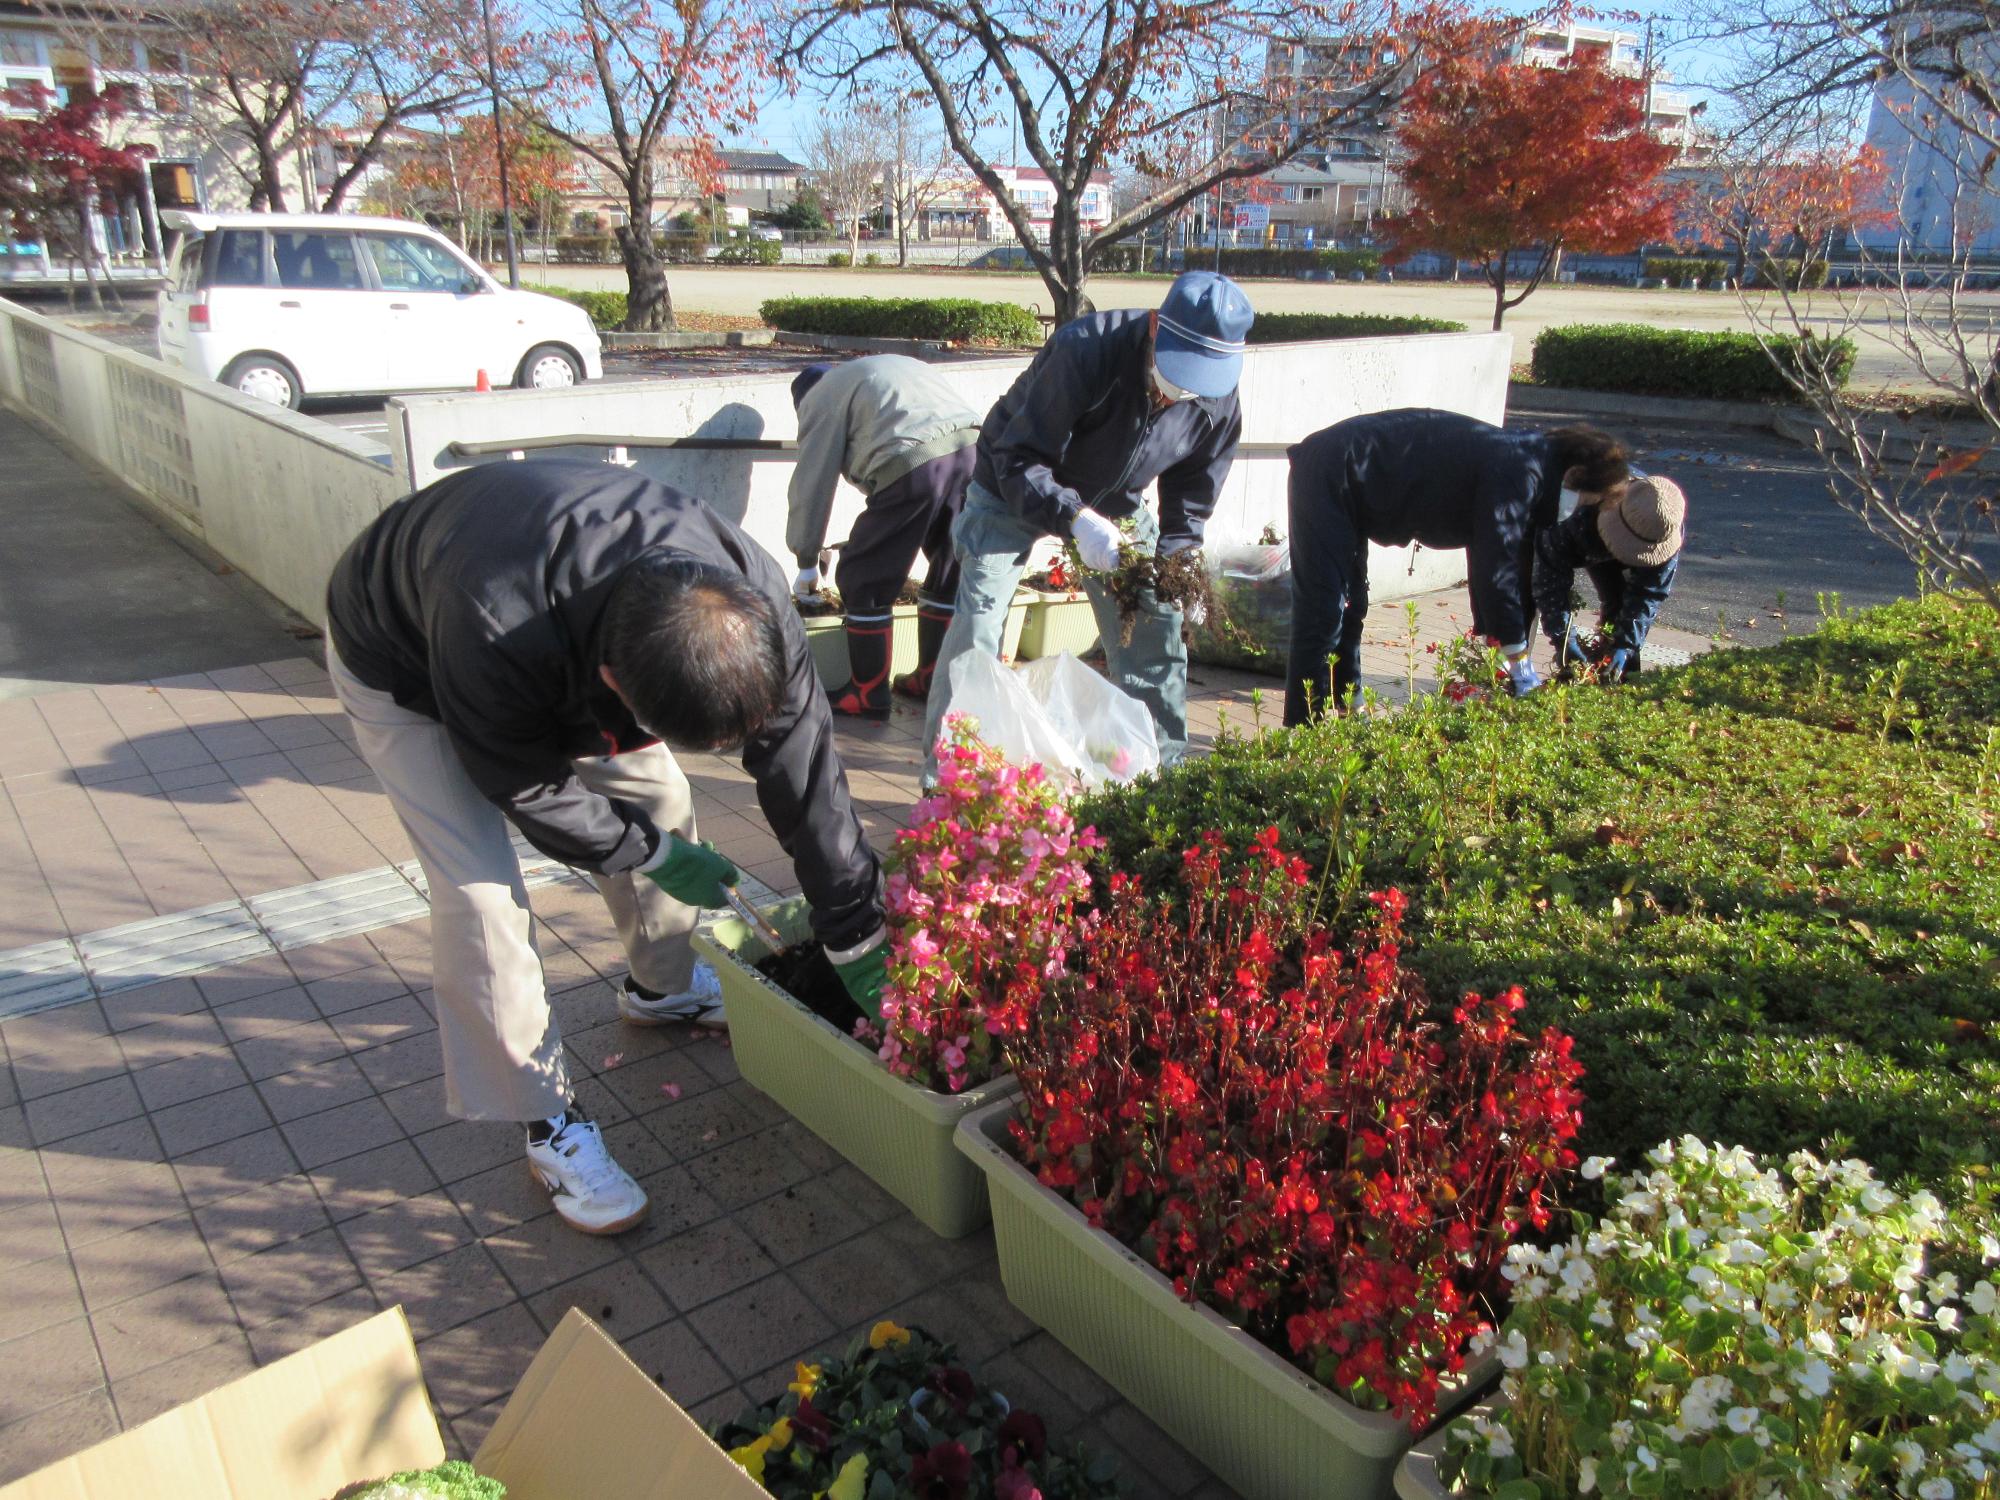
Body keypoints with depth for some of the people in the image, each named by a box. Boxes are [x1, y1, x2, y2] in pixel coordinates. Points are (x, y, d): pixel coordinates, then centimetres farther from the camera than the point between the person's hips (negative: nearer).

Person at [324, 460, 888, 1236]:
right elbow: (523, 786, -28)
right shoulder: (495, 637, -47)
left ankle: (661, 986, 33)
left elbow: (805, 772, -24)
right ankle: (548, 1122, 2)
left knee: (656, 795, 5)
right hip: (401, 669, -5)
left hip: (568, 643, 5)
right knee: (479, 888, -15)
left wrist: (858, 939, -18)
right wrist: (652, 854, -16)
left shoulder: (750, 598, -32)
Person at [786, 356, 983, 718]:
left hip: (914, 461, -7)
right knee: (948, 571, 21)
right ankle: (931, 680, 32)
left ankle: (869, 696, 13)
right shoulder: (888, 368, 39)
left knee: (863, 579, 7)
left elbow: (812, 484, 16)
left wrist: (807, 563, 25)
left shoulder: (821, 397, 18)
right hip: (974, 448, 7)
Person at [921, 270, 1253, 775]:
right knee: (978, 619, -15)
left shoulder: (1218, 403, -18)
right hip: (1013, 492, -4)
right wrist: (1077, 519, -46)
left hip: (1116, 505, 5)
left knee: (1155, 622, 3)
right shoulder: (1085, 350, -35)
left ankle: (1165, 767, 18)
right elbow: (1018, 459, -32)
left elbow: (1188, 506, -8)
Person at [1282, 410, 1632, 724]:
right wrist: (1521, 667, -15)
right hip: (1330, 473, -10)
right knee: (1323, 613, -11)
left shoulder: (1521, 462, 11)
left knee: (1349, 610, 15)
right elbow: (1496, 569, -22)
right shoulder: (1518, 471, -19)